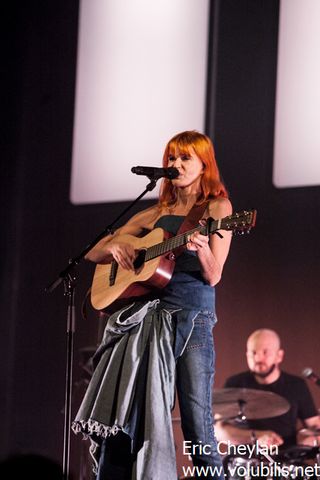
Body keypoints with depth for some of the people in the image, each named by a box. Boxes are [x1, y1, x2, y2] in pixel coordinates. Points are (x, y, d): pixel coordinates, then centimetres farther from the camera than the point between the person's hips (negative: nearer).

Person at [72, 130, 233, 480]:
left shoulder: (216, 208, 7)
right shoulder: (154, 215, 18)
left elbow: (213, 276, -3)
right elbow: (92, 254, 21)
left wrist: (201, 248, -24)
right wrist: (114, 246, -2)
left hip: (191, 314, -4)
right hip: (144, 313, 5)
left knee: (196, 422, -11)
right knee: (120, 415, -2)